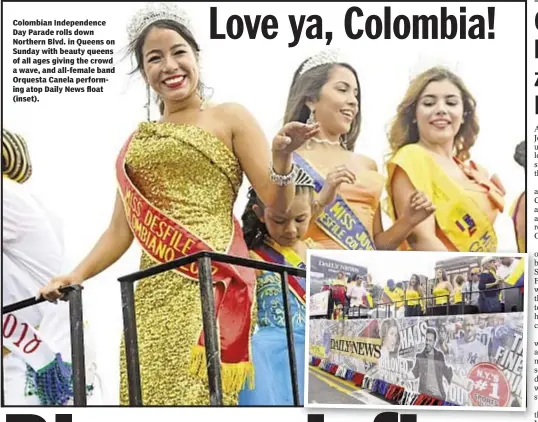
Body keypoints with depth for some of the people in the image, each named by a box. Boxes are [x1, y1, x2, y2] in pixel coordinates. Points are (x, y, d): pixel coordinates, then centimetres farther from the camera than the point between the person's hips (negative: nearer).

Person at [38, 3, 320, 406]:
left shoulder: (230, 118, 7)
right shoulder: (138, 140, 18)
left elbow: (277, 204, 0)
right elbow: (122, 228, 17)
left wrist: (282, 157, -20)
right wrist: (77, 275, 4)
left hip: (210, 282, -4)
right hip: (154, 291, 5)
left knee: (198, 394, -14)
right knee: (150, 394, -1)